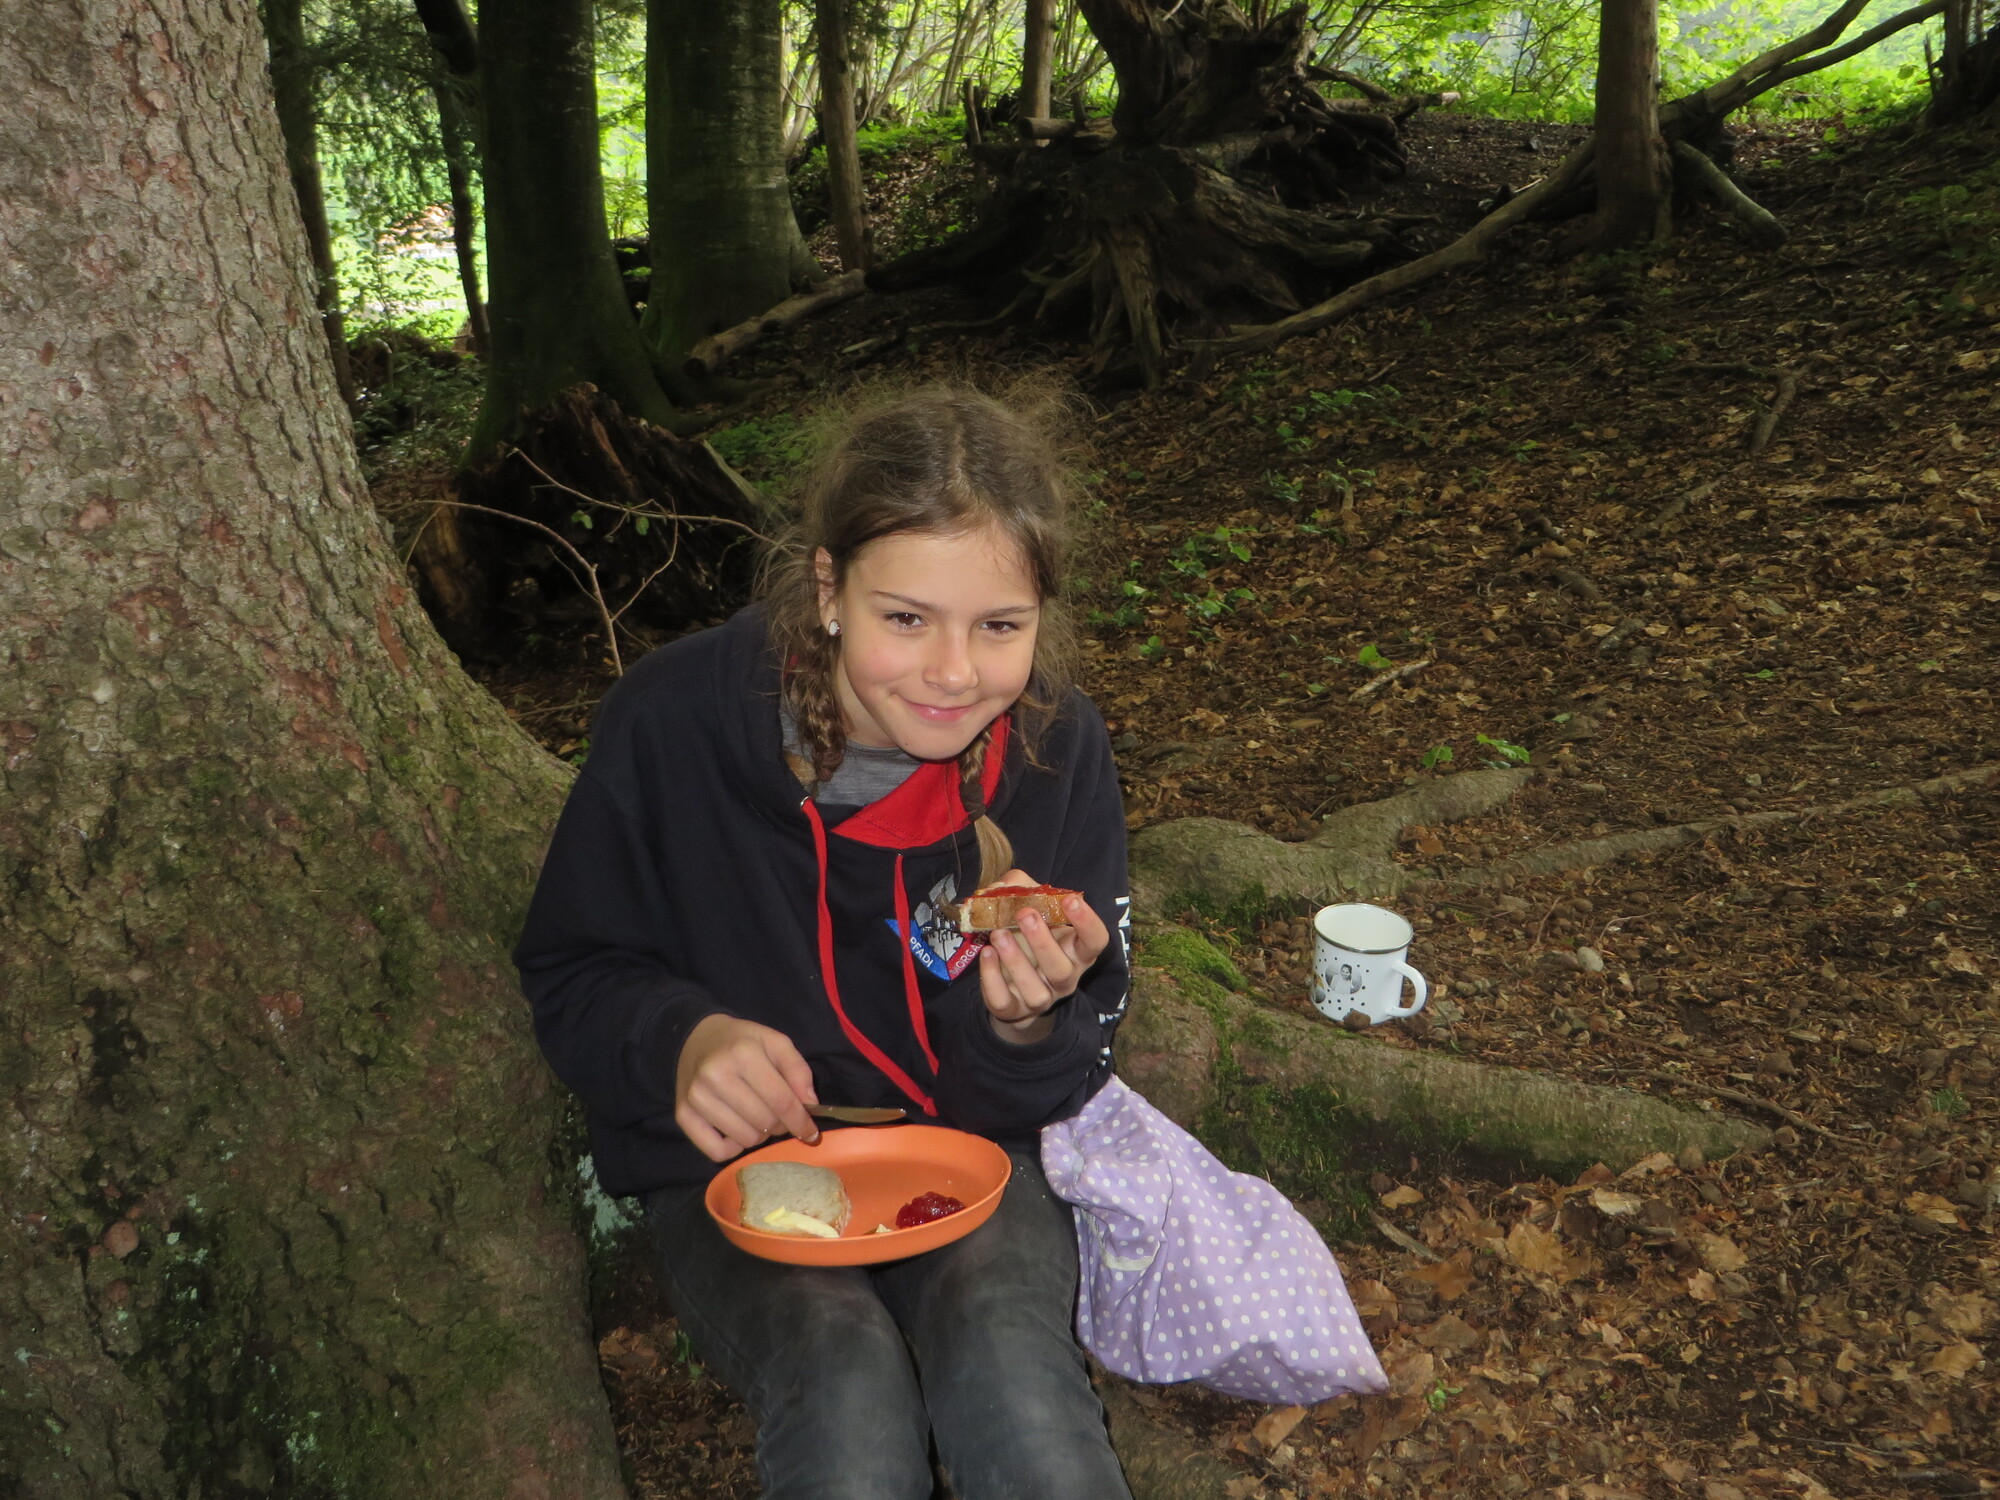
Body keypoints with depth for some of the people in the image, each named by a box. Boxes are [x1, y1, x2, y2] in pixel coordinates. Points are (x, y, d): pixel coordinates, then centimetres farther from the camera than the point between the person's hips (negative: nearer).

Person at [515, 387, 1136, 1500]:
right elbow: (571, 974, -3)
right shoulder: (673, 723, -17)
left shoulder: (1056, 748, -11)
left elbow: (1063, 1089, -2)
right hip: (737, 1161, -1)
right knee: (847, 1378, -30)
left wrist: (1027, 1023, -26)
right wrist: (679, 1042, -25)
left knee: (1003, 1350, -29)